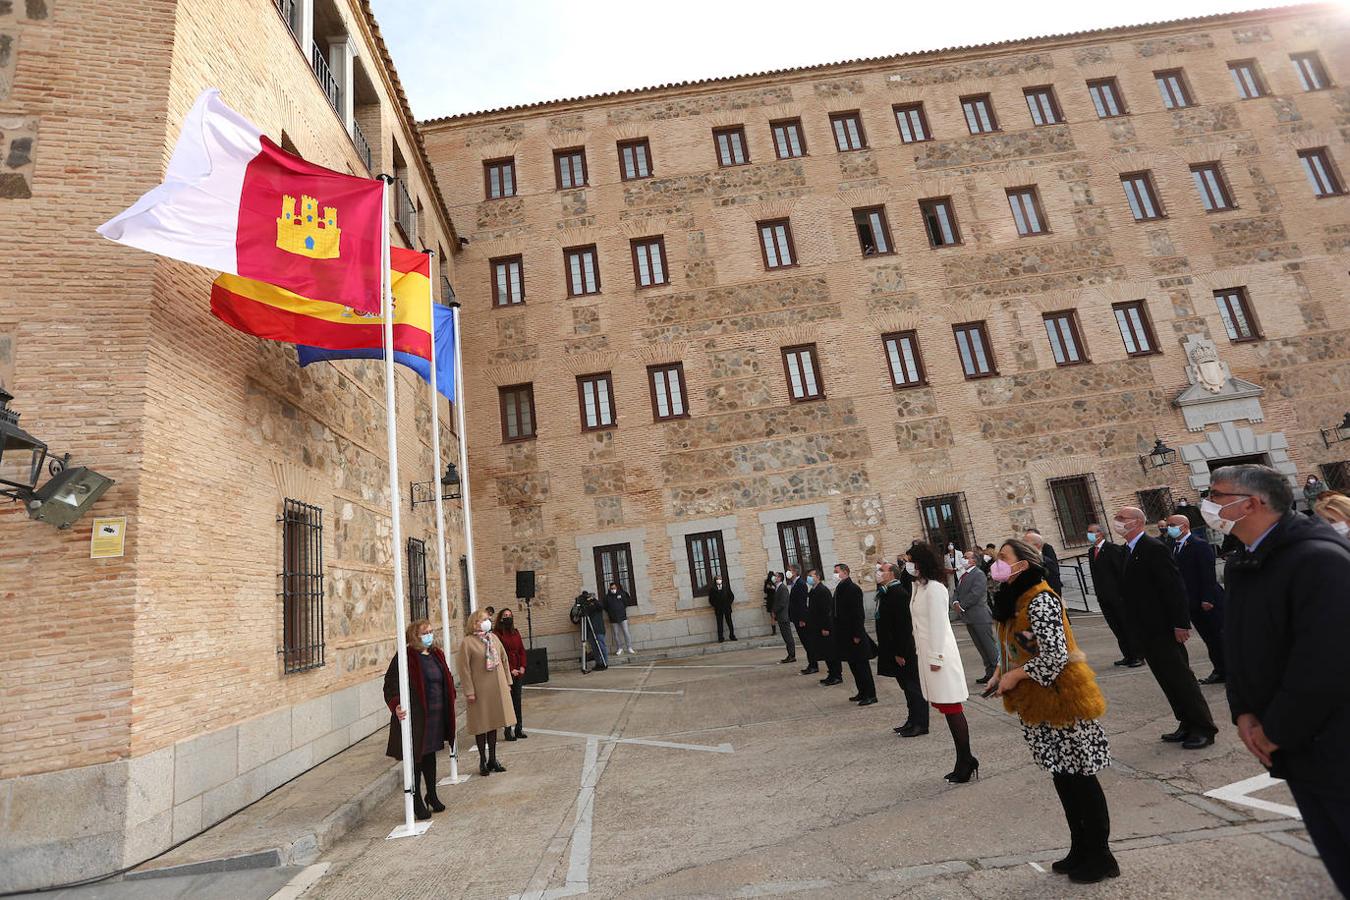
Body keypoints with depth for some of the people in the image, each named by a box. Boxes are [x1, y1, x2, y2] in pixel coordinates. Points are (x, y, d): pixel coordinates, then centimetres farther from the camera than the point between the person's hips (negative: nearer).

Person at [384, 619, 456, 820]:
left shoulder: (436, 654, 8)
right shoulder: (404, 658, -14)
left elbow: (447, 681, 19)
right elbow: (390, 684, -17)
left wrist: (449, 700, 13)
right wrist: (395, 705, -30)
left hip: (436, 714, 6)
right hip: (415, 716, -6)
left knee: (430, 754, 18)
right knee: (416, 757, 4)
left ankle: (431, 795, 33)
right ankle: (416, 800, 20)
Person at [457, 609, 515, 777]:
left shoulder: (494, 638, 6)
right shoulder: (467, 642, -12)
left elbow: (504, 659, 12)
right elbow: (464, 668, -13)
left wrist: (507, 682, 10)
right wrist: (469, 691, -14)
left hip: (497, 687, 6)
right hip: (479, 690, -6)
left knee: (493, 724, 14)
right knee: (481, 726, 5)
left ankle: (492, 760, 27)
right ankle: (483, 762, 20)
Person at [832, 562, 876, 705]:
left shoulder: (853, 589, -15)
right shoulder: (839, 589, 10)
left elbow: (858, 613, -18)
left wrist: (857, 634, -20)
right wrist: (837, 633, 14)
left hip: (854, 635, -9)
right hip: (845, 635, 9)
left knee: (862, 665, 0)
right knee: (853, 664, 15)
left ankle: (870, 695, 8)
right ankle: (862, 693, 25)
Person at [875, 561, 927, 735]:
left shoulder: (899, 593, -20)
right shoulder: (886, 593, 11)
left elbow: (903, 625, -23)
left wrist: (900, 652, -22)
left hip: (904, 650, -10)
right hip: (895, 650, 10)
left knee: (913, 687, 1)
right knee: (908, 686, 17)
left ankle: (920, 724, 10)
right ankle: (912, 720, 27)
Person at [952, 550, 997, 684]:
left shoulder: (979, 574, -12)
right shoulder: (963, 575, 15)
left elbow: (975, 595, -20)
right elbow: (957, 591, 14)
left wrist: (961, 606, -13)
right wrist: (955, 602, -6)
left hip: (980, 617, -9)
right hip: (969, 618, 9)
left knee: (989, 647, -3)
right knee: (981, 648, 13)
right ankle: (990, 673, 20)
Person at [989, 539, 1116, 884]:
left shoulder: (1039, 600, -20)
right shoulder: (1016, 599, 9)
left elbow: (1055, 655, -24)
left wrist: (1015, 675, -17)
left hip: (1059, 697, -9)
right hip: (1038, 701, 9)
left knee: (1080, 777, 4)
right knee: (1062, 776, 18)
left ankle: (1100, 856, 19)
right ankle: (1080, 849, 31)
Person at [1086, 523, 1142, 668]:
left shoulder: (1113, 549, -11)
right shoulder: (1091, 552, 12)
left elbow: (1121, 571, -14)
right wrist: (1098, 594, 11)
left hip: (1117, 595, -7)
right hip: (1104, 598, 7)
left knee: (1128, 627, 2)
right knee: (1116, 628, 11)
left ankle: (1138, 656, 11)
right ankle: (1128, 656, 19)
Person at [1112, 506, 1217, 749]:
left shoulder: (1154, 548, -16)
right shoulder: (1128, 551, 11)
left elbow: (1174, 587, -19)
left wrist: (1180, 623, -20)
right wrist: (1133, 625, 16)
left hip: (1162, 629, -9)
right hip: (1145, 630, 9)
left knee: (1180, 678, 1)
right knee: (1168, 680, 15)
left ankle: (1203, 728, 13)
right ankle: (1188, 724, 25)